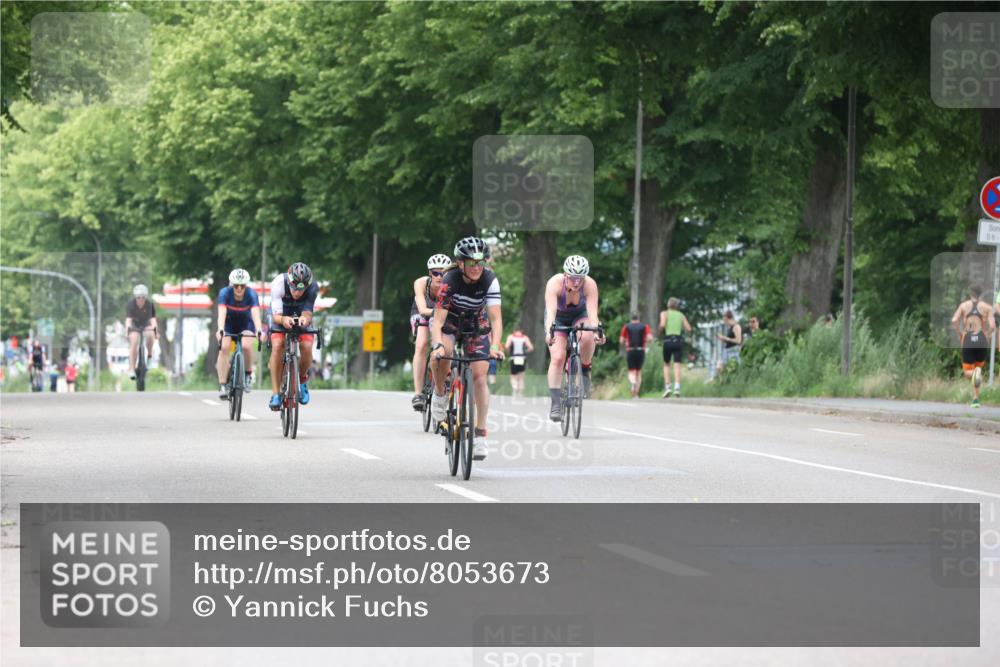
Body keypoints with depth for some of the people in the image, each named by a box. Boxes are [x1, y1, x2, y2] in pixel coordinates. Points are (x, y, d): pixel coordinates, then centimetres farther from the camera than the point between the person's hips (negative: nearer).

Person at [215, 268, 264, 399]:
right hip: (228, 324, 0)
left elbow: (255, 313, -39)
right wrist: (220, 330, -56)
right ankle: (223, 386, -19)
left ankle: (248, 374, -2)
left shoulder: (251, 294, -26)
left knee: (246, 346, -29)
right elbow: (222, 313, -39)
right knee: (224, 347, -25)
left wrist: (259, 331, -56)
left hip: (245, 324, 0)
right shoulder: (225, 293, -26)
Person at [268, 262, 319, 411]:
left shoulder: (313, 287, -30)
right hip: (282, 315, -1)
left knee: (306, 347, -24)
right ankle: (275, 393, -21)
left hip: (302, 316, 1)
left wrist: (305, 318, -56)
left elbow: (308, 313, -32)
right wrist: (283, 319, -58)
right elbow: (276, 315, -35)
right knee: (277, 346, -26)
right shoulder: (279, 283, -34)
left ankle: (302, 380, 6)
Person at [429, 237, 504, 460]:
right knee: (440, 356, -32)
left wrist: (495, 346, -48)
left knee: (479, 377, -10)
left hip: (477, 324, 1)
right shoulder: (450, 281, -30)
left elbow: (496, 318, -31)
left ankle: (480, 433, -3)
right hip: (449, 321, -1)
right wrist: (438, 345, -51)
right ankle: (440, 394, -2)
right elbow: (438, 319, -34)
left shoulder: (490, 280, -27)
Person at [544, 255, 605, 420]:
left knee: (588, 337, -34)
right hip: (558, 318, -1)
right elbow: (550, 311, -44)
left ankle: (585, 370, -7)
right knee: (557, 358, -18)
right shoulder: (555, 283, -32)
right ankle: (555, 404, -14)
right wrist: (549, 332, -61)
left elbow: (592, 312, -37)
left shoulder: (590, 285, -29)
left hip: (579, 316, 1)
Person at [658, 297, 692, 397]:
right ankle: (677, 387, -18)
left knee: (666, 364, 13)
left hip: (668, 340, -2)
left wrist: (658, 329, 7)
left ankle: (667, 386, 1)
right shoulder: (681, 315, 13)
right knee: (677, 365, -1)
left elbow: (662, 324, -14)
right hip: (679, 340, 2)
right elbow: (688, 329, 6)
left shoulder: (664, 313, 4)